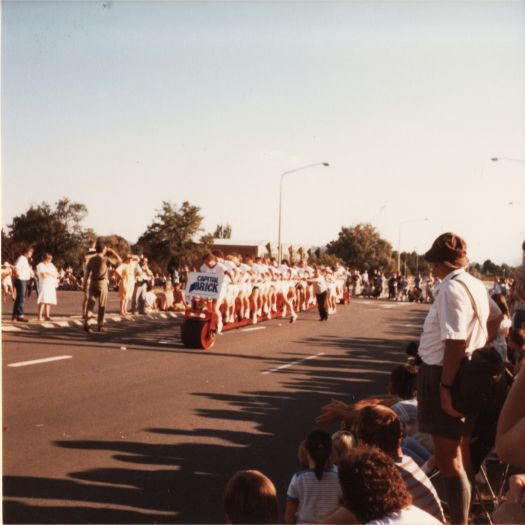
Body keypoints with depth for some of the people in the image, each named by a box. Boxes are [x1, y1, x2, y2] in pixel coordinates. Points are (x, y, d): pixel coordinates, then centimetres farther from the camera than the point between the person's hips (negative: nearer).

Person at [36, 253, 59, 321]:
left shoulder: (51, 265, 19)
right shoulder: (40, 265, -2)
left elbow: (56, 274, 12)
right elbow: (44, 275, -14)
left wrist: (48, 273, -3)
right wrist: (51, 274, -2)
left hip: (51, 285, 6)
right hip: (44, 285, -6)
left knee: (49, 301, 2)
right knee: (43, 301, -14)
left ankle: (47, 316, 5)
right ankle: (40, 316, -16)